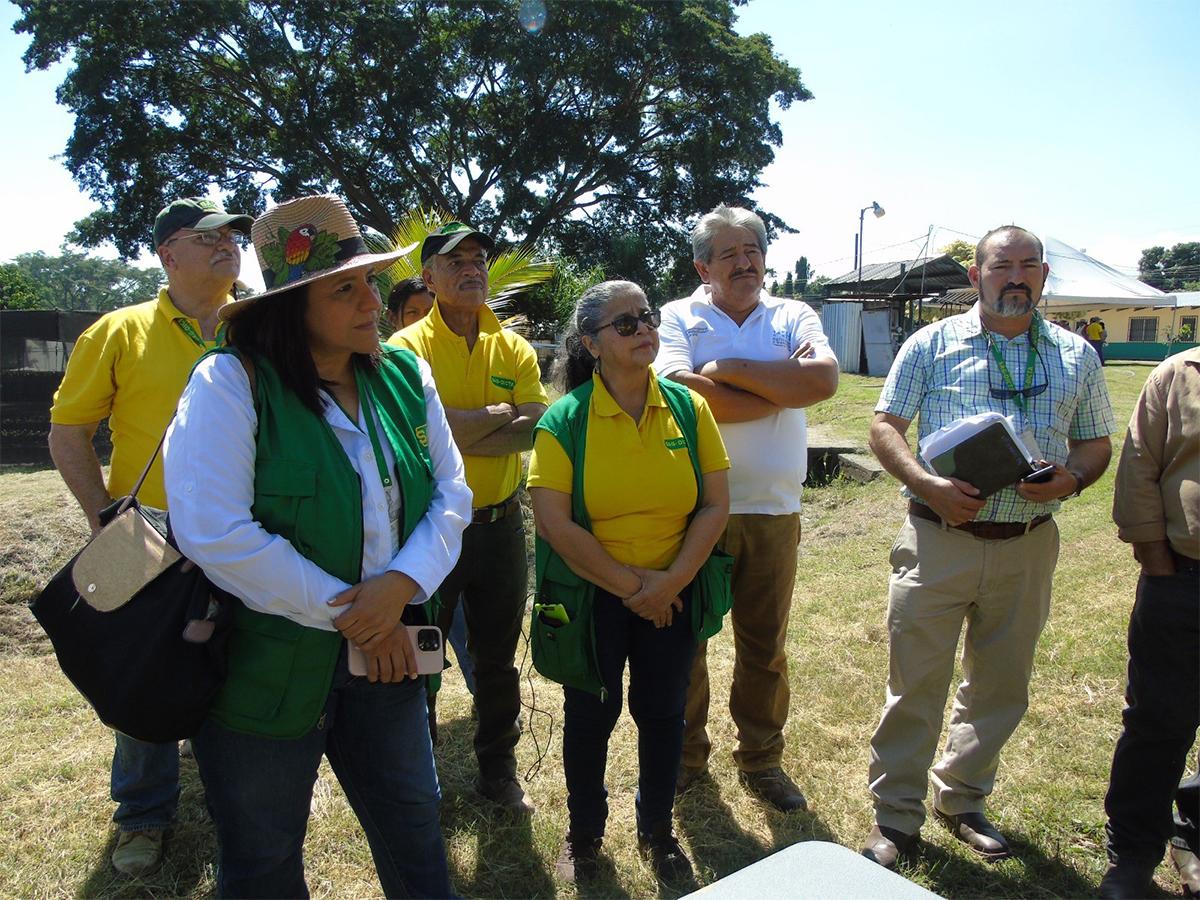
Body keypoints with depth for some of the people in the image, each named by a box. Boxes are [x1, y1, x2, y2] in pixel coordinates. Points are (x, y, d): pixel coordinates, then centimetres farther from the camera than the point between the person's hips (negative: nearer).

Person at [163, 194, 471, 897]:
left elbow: (451, 492, 2)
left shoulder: (404, 376, 1)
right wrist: (348, 614, -18)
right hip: (266, 670, -4)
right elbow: (214, 533, -23)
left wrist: (404, 582, -17)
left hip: (385, 657, 4)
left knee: (416, 839, 20)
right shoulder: (232, 382, -15)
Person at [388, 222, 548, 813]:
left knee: (498, 659, 16)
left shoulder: (514, 349, 4)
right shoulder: (408, 347, -8)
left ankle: (499, 771, 35)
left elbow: (537, 428, -10)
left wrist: (462, 429, -20)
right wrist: (501, 414, -13)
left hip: (499, 524, 4)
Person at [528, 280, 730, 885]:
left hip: (672, 594, 3)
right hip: (591, 593, -2)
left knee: (663, 712, 15)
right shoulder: (564, 419, -12)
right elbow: (553, 523, -17)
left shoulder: (688, 407, -3)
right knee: (590, 715, 13)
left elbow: (716, 504, -3)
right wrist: (628, 585, -15)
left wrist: (672, 580, -13)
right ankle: (584, 834, 37)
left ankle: (657, 831, 38)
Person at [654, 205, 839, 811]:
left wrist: (729, 368, -13)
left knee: (765, 646, 14)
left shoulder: (794, 317, 8)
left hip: (772, 512, 2)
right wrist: (782, 386, -10)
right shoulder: (676, 318, 1)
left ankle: (761, 760, 33)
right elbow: (682, 395, -18)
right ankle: (683, 757, 31)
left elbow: (824, 378, -13)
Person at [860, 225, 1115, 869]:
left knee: (1001, 685, 15)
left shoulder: (1076, 356, 10)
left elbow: (1097, 443, 14)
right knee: (914, 682, 2)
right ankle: (895, 816, 19)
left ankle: (963, 800, 36)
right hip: (938, 540, -3)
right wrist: (930, 486, -17)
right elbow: (885, 426, -1)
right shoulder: (932, 345, 1)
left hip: (1028, 546, 3)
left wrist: (1070, 479, -9)